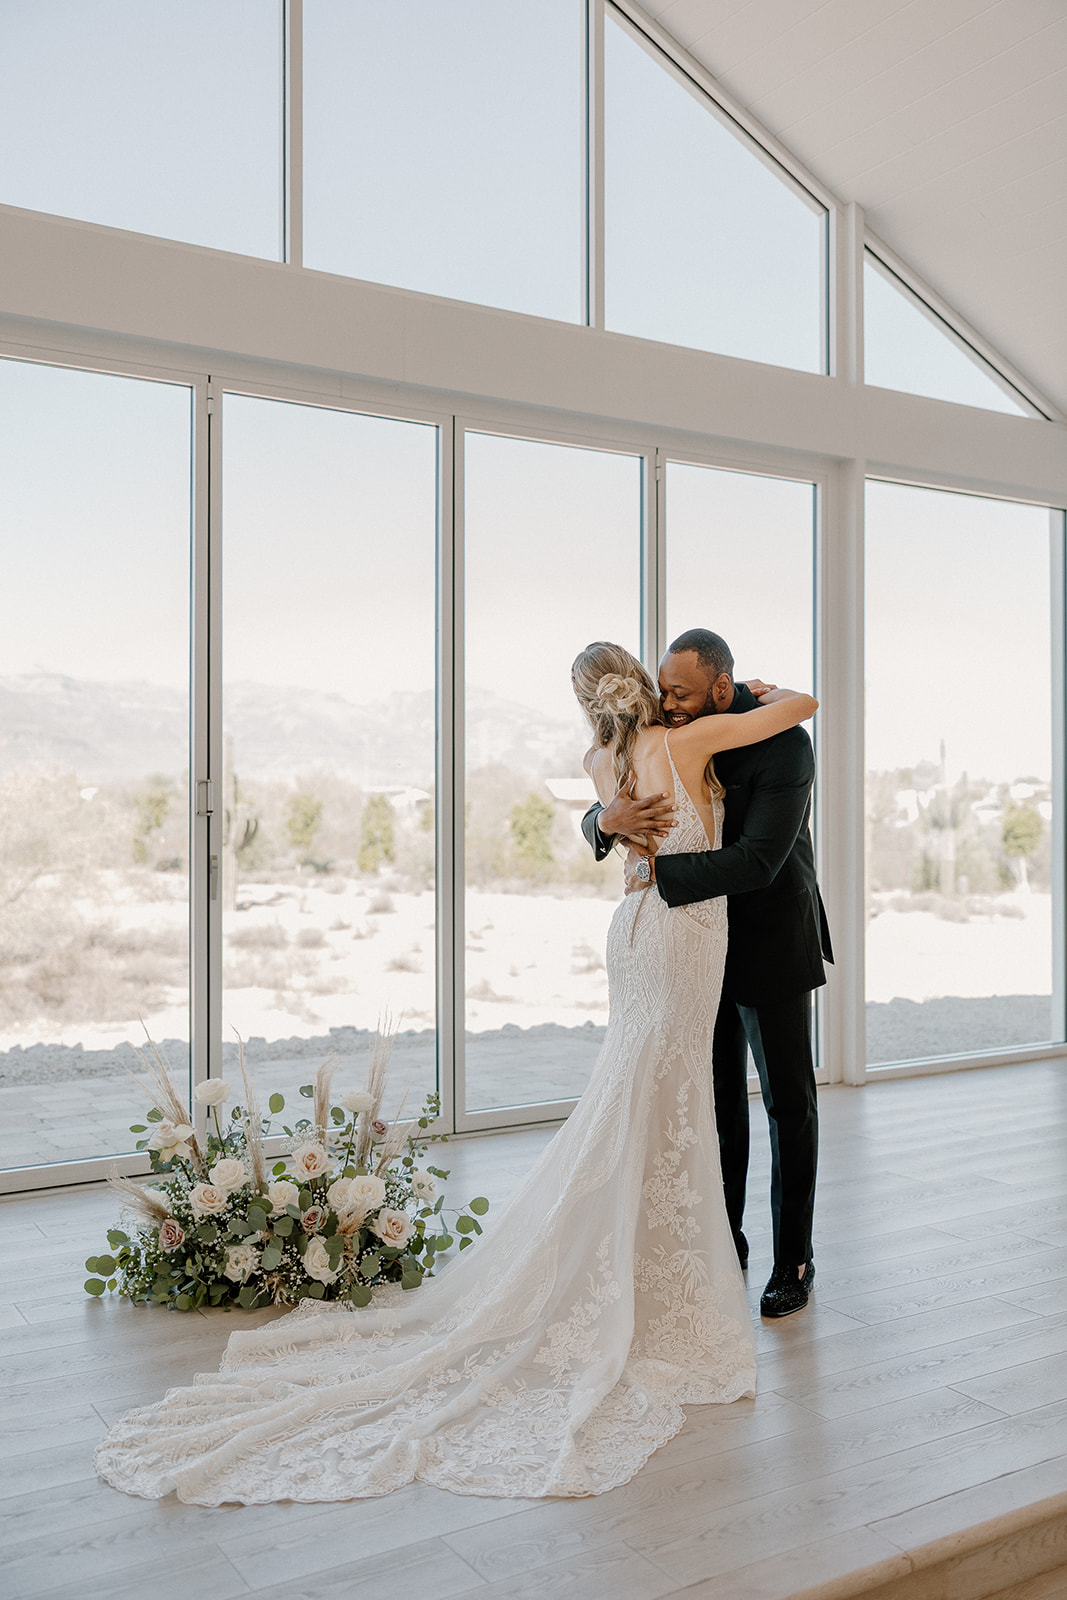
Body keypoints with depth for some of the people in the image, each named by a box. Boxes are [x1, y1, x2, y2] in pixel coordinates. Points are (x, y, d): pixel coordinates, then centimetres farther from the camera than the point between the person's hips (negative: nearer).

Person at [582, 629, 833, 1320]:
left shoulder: (784, 744, -22)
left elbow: (756, 861, -31)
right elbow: (596, 820, 0)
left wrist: (655, 871, -27)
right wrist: (608, 819, -25)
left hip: (772, 946, -5)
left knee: (789, 1104, 7)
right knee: (719, 1099, 14)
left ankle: (794, 1260, 20)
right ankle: (726, 1239, 28)